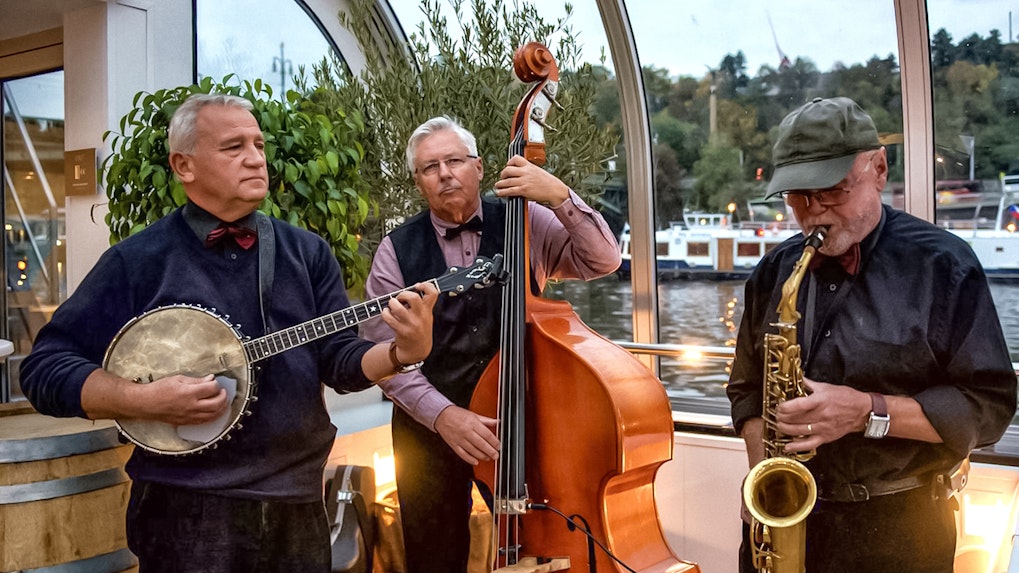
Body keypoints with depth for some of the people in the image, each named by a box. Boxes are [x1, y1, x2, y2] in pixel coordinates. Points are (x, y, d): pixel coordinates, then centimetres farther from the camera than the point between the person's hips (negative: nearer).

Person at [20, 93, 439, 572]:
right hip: (186, 510, -3)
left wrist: (402, 351, -19)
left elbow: (340, 361, 1)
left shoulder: (308, 252, 5)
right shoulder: (138, 261, -4)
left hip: (298, 502, 4)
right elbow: (44, 369, -4)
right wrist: (145, 401, -19)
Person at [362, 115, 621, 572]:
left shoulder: (525, 224, -1)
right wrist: (442, 414, -21)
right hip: (429, 430, 0)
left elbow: (602, 260, -9)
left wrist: (560, 197, -23)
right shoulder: (397, 250, -3)